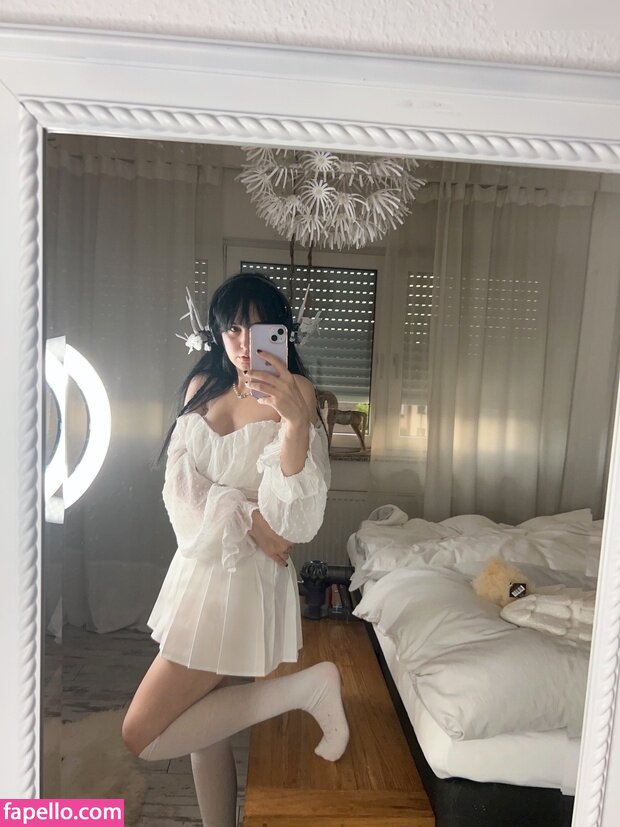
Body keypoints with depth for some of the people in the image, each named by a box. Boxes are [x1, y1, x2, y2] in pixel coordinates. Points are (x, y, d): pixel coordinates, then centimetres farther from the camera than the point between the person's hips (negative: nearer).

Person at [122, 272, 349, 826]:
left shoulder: (294, 393, -11)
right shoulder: (202, 385, 5)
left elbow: (294, 510, -21)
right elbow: (180, 481, -3)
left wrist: (296, 418, -37)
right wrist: (243, 518, -18)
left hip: (244, 575, -6)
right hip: (198, 564, 6)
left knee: (143, 735, -1)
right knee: (201, 721, 17)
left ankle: (306, 687, 2)